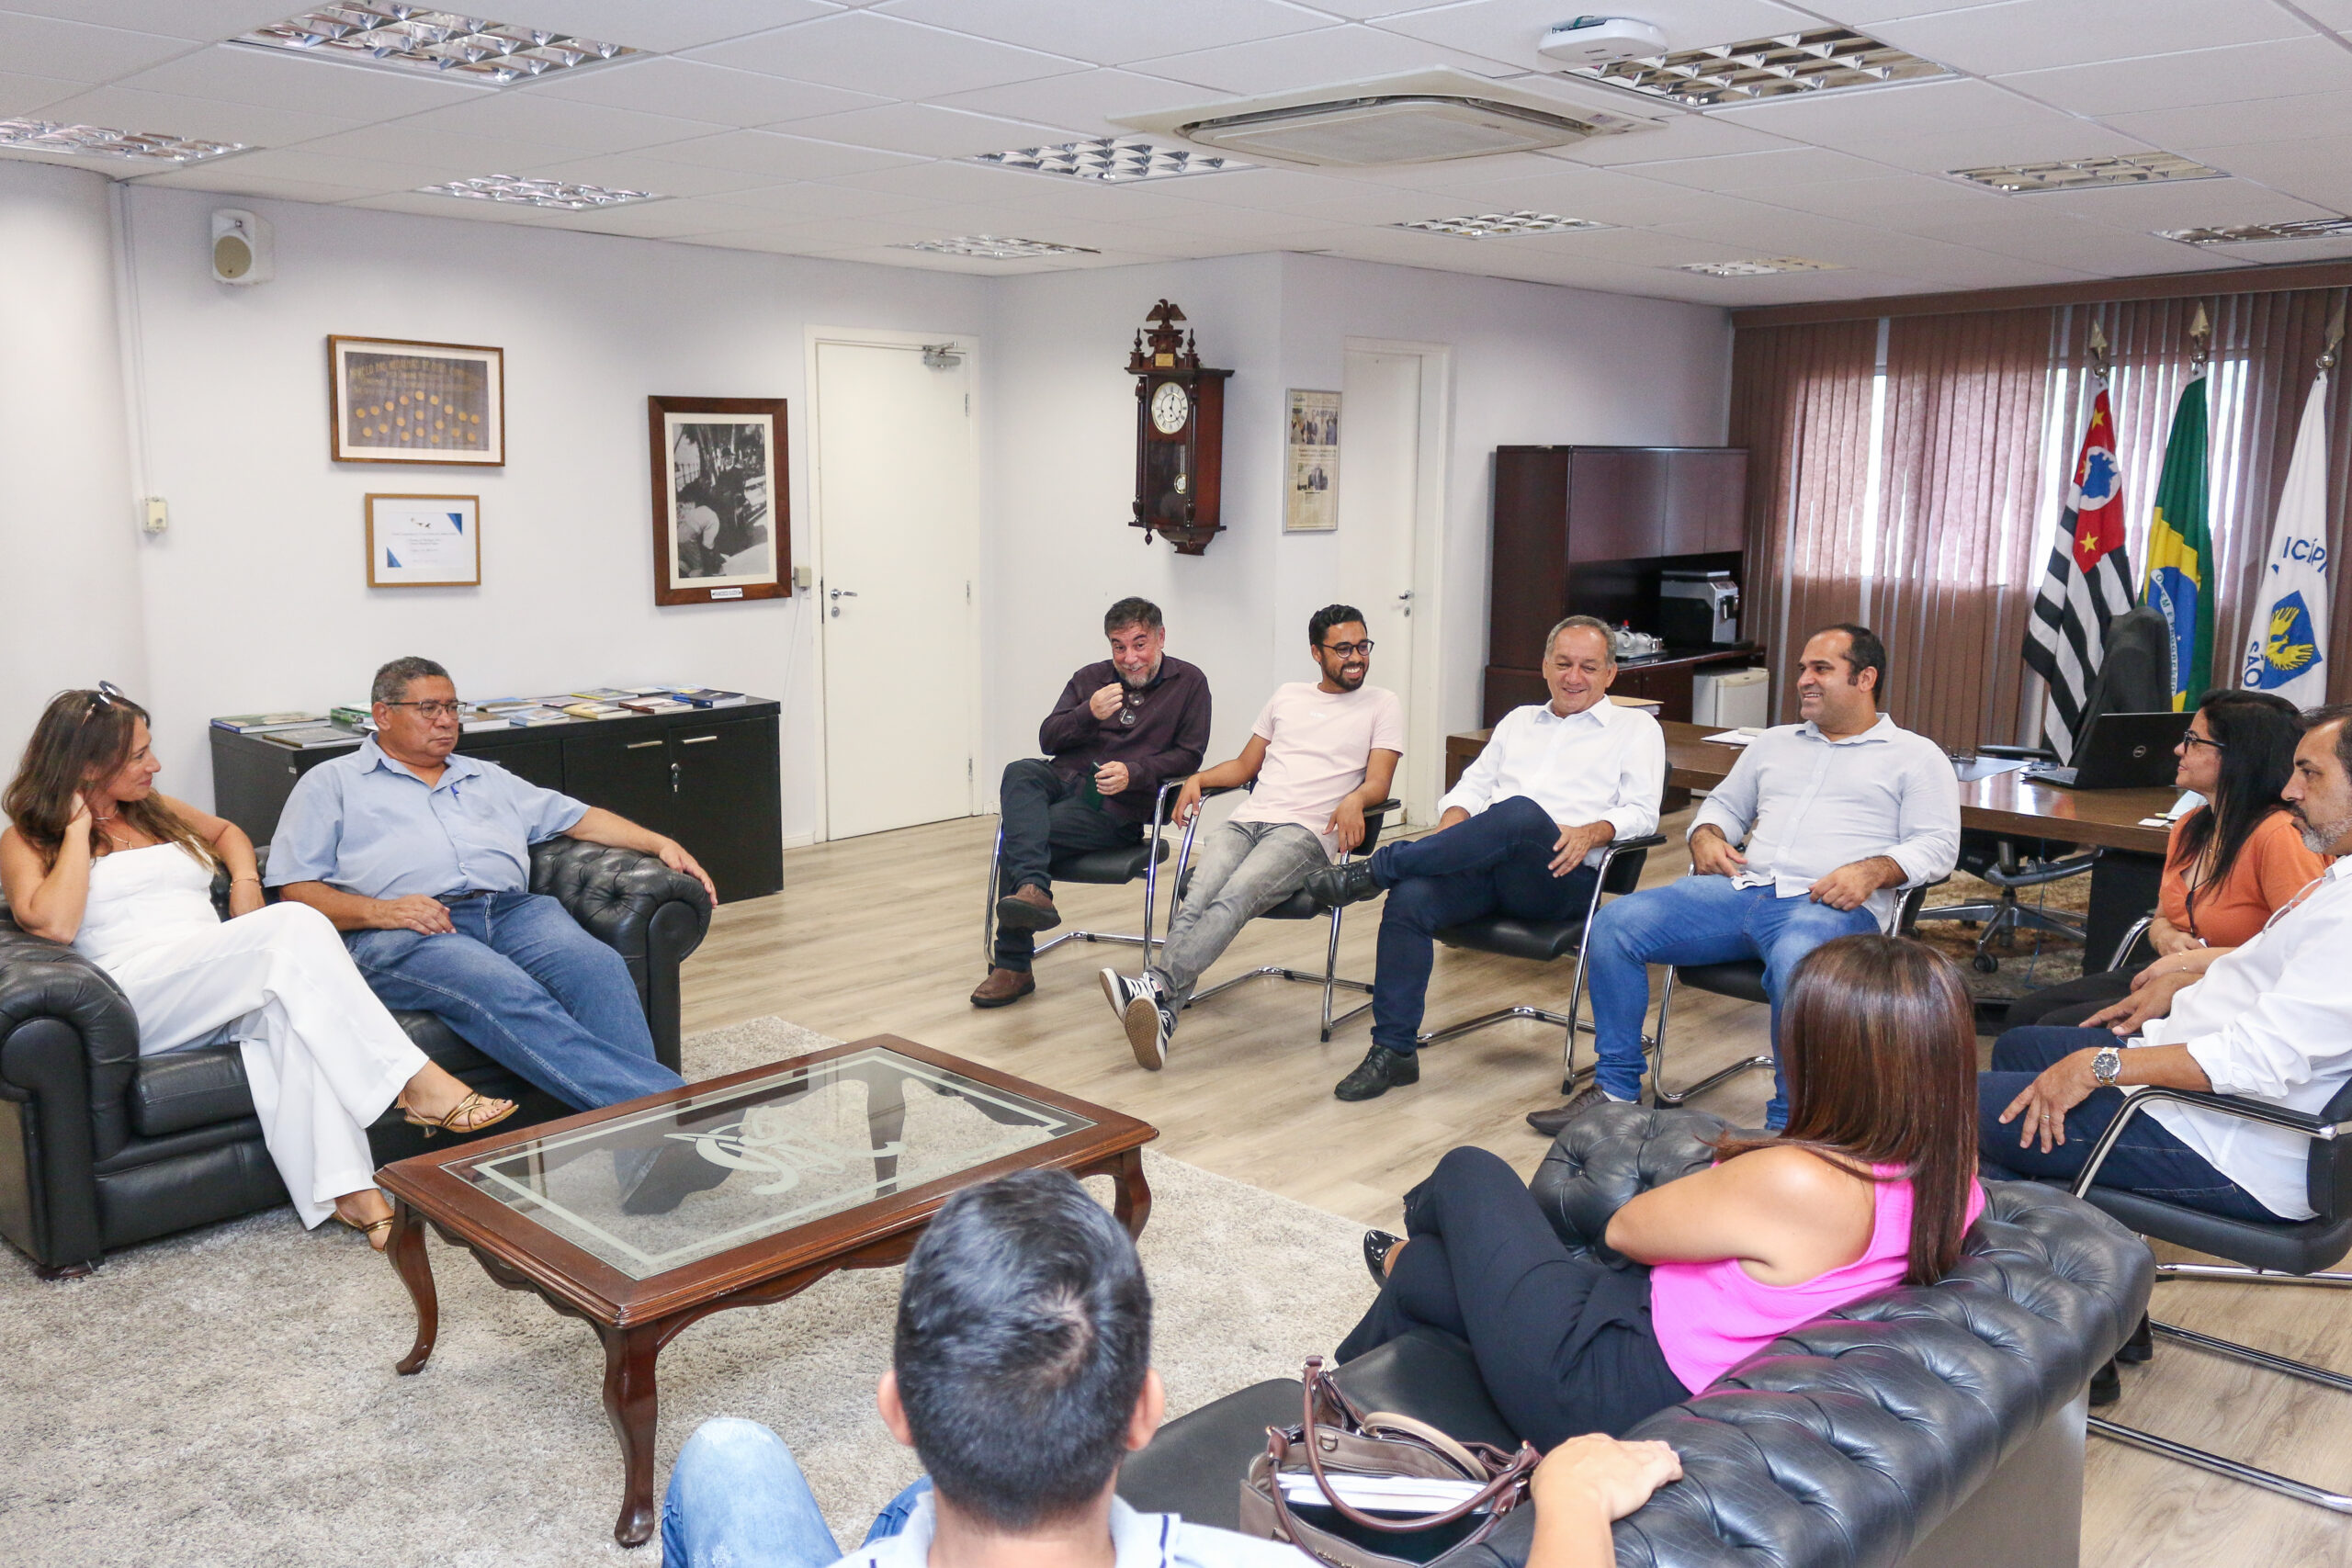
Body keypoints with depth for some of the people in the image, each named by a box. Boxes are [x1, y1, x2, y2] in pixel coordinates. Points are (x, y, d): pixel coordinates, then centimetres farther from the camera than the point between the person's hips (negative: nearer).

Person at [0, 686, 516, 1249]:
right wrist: (79, 827, -2)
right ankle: (416, 1082, -34)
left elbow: (228, 832, 42)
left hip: (218, 992, 5)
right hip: (138, 991, -5)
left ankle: (347, 1190, -45)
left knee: (289, 1006, -36)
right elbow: (53, 923, -9)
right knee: (295, 924, -32)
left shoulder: (153, 808, 26)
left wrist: (245, 880, 20)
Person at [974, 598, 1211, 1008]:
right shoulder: (1091, 678, 19)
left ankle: (1013, 967, -23)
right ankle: (1033, 889, -47)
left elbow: (1189, 755, 2)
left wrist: (1133, 772, -14)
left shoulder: (1189, 682, 9)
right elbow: (1047, 738, 12)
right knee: (1020, 772, -32)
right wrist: (1089, 713, -8)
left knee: (1018, 836, -26)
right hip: (1064, 780, 5)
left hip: (1117, 807, -4)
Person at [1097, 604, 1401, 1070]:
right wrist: (1198, 778, 8)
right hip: (1246, 819, 4)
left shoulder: (1382, 705, 16)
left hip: (1305, 832, -4)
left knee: (1235, 898, -35)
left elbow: (1378, 782, 4)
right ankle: (1161, 1014, -45)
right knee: (1195, 903, -28)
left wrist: (1354, 800, -20)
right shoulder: (1287, 696, 28)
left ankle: (1155, 986, -52)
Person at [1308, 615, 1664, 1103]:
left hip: (1561, 879, -4)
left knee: (1520, 813, -39)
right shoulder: (1519, 721, 31)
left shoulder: (1636, 728, 17)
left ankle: (1376, 868, -28)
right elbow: (1475, 784, 25)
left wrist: (1592, 832, -17)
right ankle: (1392, 1052, -21)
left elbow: (1641, 811, 5)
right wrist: (1453, 824, 1)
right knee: (1410, 898, -27)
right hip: (1486, 865, 4)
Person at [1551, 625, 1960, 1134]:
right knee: (1615, 922, -16)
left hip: (1830, 905, -5)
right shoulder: (1774, 743, 29)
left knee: (1796, 960, -42)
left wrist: (1873, 871, -16)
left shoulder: (1916, 756, 13)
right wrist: (1706, 837, 10)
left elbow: (1937, 845, 3)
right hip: (1743, 888, 5)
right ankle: (1615, 1087, -7)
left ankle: (1787, 1125, -27)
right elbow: (1725, 804, 34)